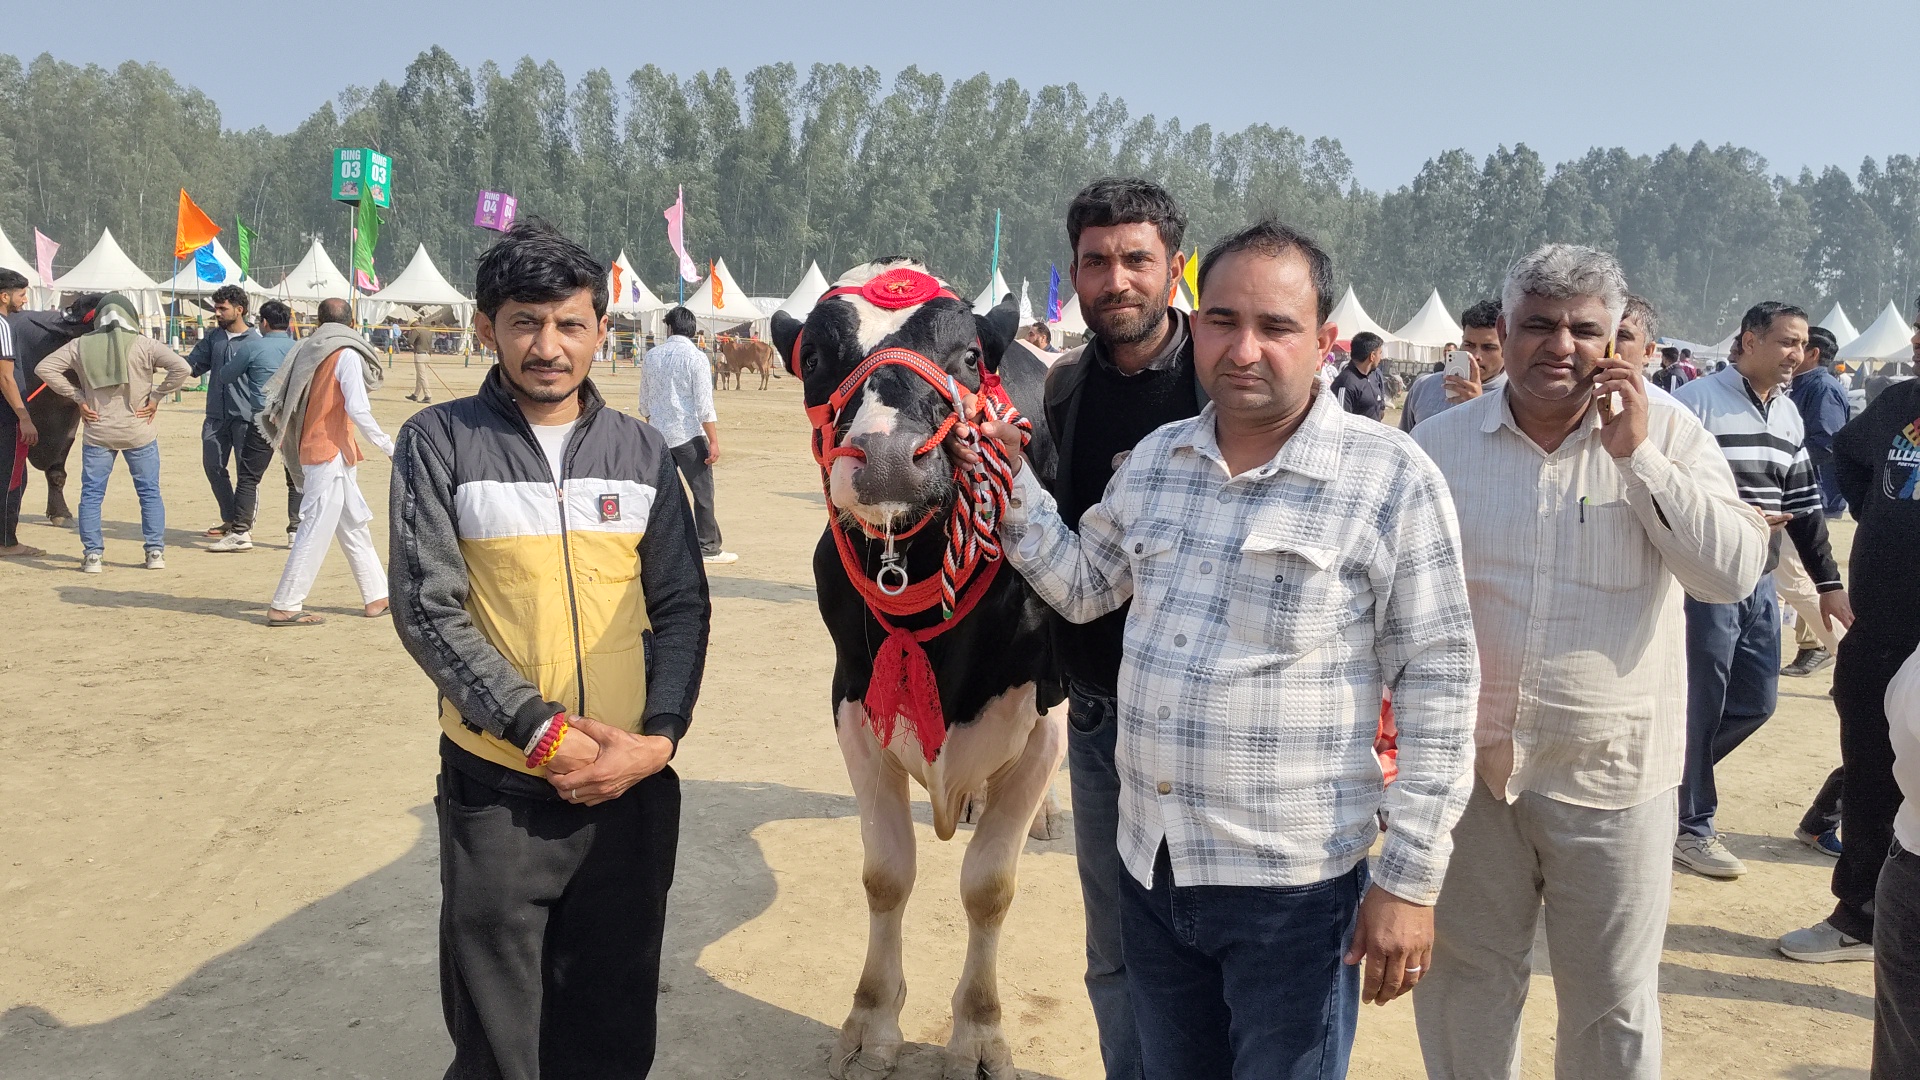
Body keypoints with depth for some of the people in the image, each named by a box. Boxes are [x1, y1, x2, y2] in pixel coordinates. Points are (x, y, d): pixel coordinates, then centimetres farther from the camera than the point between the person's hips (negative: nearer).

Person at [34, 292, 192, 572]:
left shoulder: (81, 345, 2)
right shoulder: (143, 344, -4)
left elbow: (44, 368, 2)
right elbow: (181, 368, -14)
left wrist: (78, 397, 3)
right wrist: (155, 397, -5)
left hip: (97, 433, 1)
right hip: (139, 433, -1)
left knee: (91, 494, 8)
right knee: (149, 492, 8)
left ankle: (92, 555, 6)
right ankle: (155, 552, 7)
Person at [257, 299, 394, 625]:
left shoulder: (309, 351, 11)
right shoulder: (346, 354, -10)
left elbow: (278, 400, 11)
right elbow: (357, 408, -20)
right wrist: (389, 447, -15)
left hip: (312, 449, 9)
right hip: (332, 453, -9)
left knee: (355, 526, 15)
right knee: (316, 531, -7)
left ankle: (376, 597, 20)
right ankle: (283, 607, -5)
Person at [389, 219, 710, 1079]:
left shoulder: (641, 451, 6)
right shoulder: (440, 442, -2)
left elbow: (682, 605, 6)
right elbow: (426, 609, -8)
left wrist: (658, 738, -8)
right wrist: (541, 731, -15)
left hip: (633, 783, 3)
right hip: (496, 785, -2)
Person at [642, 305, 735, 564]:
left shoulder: (652, 356, 7)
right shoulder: (696, 357, -9)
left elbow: (644, 401, 13)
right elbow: (704, 406, -14)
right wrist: (714, 441, -11)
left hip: (658, 434, 5)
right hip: (689, 435, -5)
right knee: (703, 492, 3)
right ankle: (708, 547, 6)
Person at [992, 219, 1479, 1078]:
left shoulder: (1392, 480, -12)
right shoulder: (1156, 460, 5)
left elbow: (1437, 687, -11)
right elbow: (1082, 589, 17)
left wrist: (1410, 882, -12)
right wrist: (1012, 480, 4)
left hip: (1294, 888, -5)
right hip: (1149, 868, 5)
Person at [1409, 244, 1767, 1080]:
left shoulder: (1666, 432, -4)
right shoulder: (1438, 445, -2)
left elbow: (1736, 572, -13)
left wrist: (1637, 456, -18)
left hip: (1610, 771, -1)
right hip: (1465, 766, 1)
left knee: (1613, 1007, 14)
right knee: (1461, 988, 17)